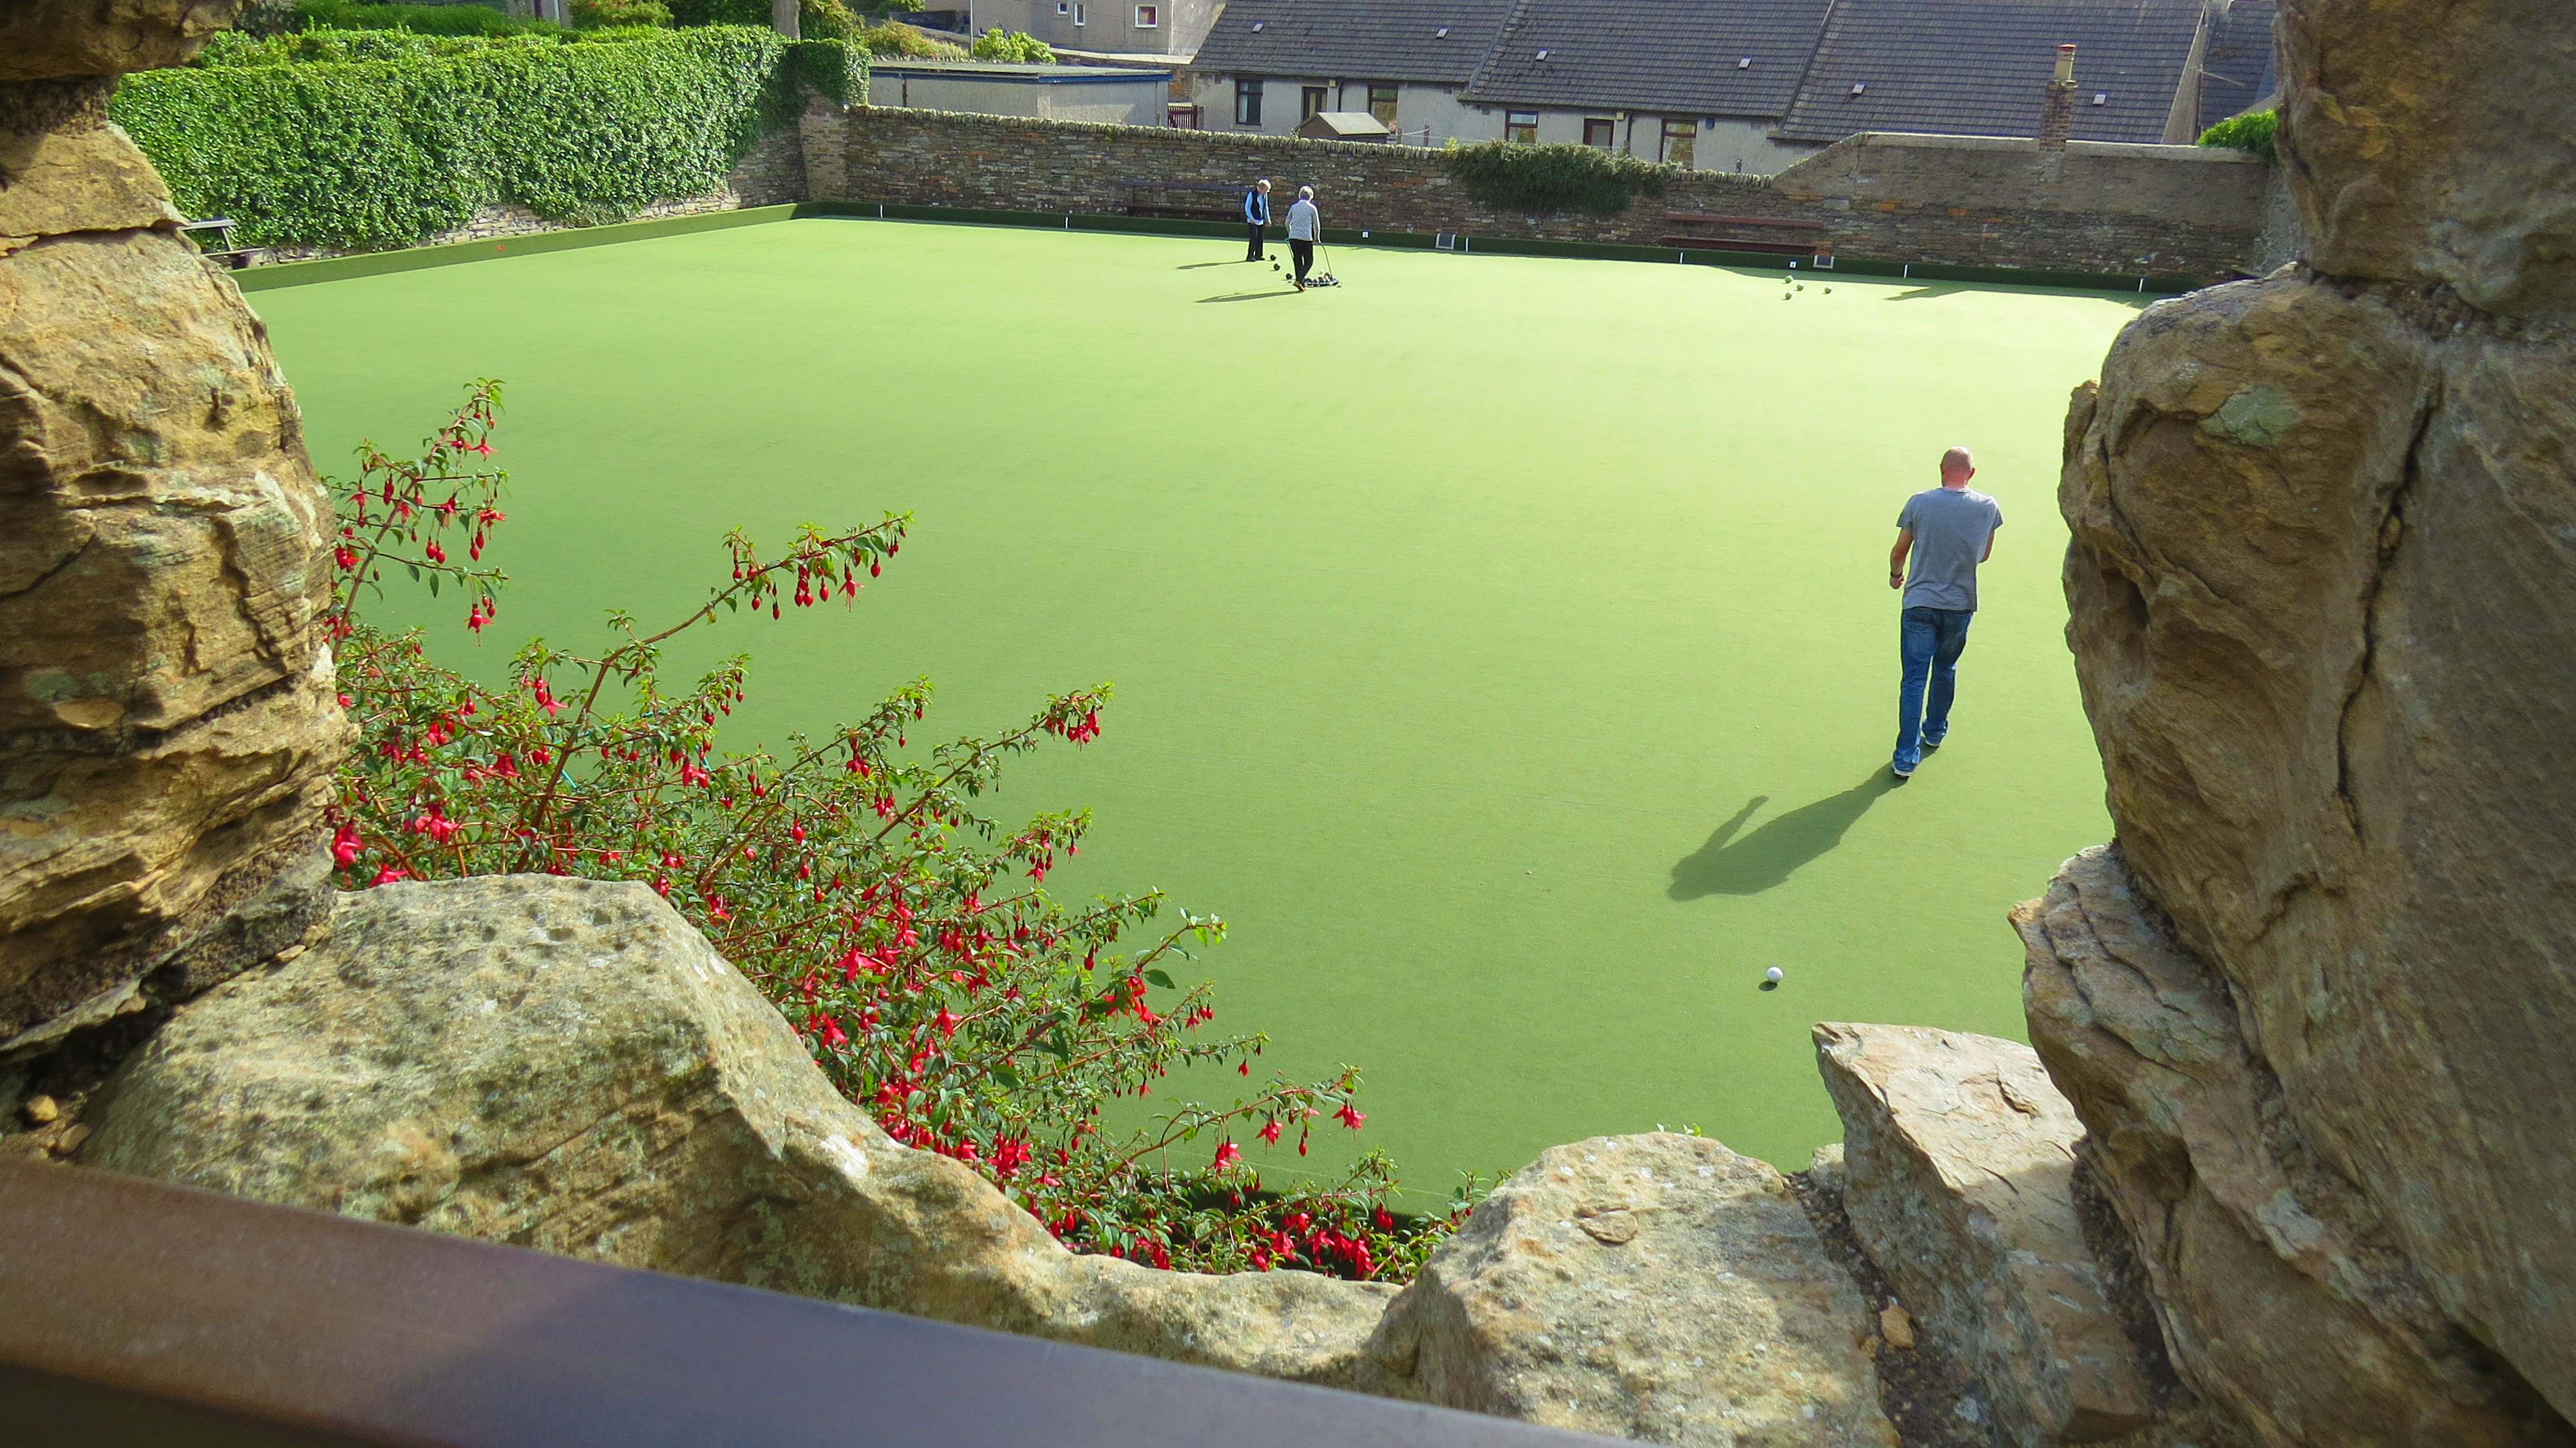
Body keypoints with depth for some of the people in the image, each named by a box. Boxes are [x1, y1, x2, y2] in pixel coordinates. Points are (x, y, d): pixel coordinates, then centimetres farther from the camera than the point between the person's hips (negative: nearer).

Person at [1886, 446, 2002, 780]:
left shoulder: (1919, 503, -9)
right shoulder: (1988, 508, -3)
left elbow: (1899, 551, -1)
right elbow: (1985, 555, 10)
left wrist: (1895, 575, 20)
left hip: (1920, 604, -2)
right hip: (1961, 604, 2)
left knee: (1914, 679, -1)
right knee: (1945, 670, 24)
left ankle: (1906, 758, -4)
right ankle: (1935, 732, 42)